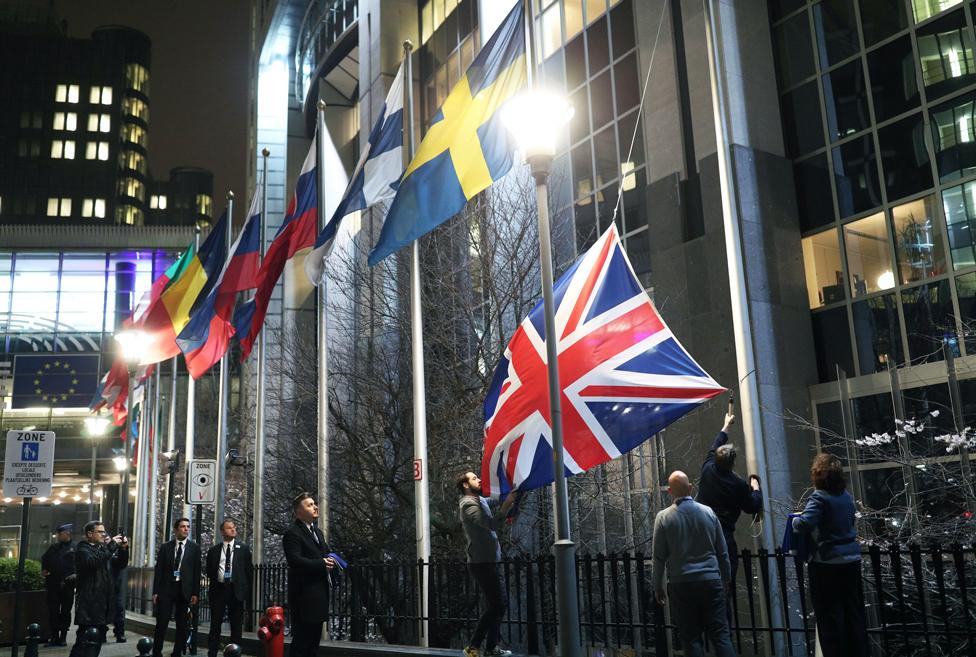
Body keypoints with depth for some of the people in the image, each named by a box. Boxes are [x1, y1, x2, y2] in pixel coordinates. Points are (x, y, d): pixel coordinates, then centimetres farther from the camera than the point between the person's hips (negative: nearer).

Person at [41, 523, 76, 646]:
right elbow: (44, 561, 27)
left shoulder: (74, 549, 3)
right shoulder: (52, 549, 13)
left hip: (68, 584, -3)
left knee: (66, 612, 3)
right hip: (53, 584, 3)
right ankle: (53, 637, 8)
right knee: (53, 611, 2)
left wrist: (76, 574, -16)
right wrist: (43, 570, 12)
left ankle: (63, 637, 10)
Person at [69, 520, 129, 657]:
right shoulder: (83, 550, -7)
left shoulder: (103, 549, 18)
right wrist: (111, 545, -25)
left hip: (102, 604, 8)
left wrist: (123, 549, 4)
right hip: (89, 606, -8)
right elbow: (93, 562, -28)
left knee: (98, 640, 11)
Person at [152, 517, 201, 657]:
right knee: (161, 623, -1)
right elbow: (158, 570, 5)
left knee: (182, 625, 4)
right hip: (166, 588, 0)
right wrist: (155, 591, -2)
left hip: (184, 590, 0)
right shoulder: (165, 547, 6)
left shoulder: (194, 548, 4)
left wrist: (195, 593, -5)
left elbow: (196, 571, 2)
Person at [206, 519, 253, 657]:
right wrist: (215, 582, 6)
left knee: (236, 625, 3)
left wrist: (246, 590, 1)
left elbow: (249, 570, 5)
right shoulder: (213, 551, 8)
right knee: (215, 624, 5)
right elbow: (209, 571, 14)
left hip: (236, 590, -1)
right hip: (218, 589, 1)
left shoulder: (243, 549, 5)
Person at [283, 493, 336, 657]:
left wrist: (331, 560, 0)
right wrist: (321, 563, -20)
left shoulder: (318, 532, 20)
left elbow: (326, 554, 24)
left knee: (314, 640, 14)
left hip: (319, 595, 9)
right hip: (304, 596, -9)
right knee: (301, 642, -7)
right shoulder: (292, 533, -11)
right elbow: (295, 561, -23)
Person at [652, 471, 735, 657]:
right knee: (721, 635, 4)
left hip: (682, 584, -2)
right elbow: (722, 552, 10)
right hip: (711, 580, 2)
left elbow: (658, 556, -2)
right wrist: (726, 579, 21)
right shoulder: (708, 512, 3)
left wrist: (658, 586, 8)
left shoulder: (664, 517, -4)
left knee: (691, 638, 4)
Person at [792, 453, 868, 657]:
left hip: (828, 563, -7)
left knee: (829, 614, 2)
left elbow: (805, 524, -27)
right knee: (854, 611, 15)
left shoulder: (820, 497, -16)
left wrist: (795, 519, -6)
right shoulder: (846, 495, 6)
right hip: (852, 559, 7)